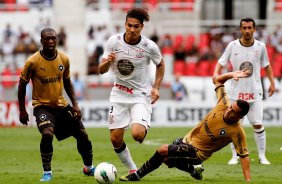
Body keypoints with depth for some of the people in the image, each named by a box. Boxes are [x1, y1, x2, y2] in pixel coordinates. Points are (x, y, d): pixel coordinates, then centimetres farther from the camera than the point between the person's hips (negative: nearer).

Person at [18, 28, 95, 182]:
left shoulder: (64, 59, -3)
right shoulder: (32, 62, -16)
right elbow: (22, 85, -5)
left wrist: (75, 104, 2)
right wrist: (22, 110, -4)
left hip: (61, 105, 5)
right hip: (42, 105, -5)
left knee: (82, 134, 5)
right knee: (47, 134, -30)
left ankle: (88, 168, 30)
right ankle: (47, 172, -12)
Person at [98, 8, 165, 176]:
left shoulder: (150, 47, -13)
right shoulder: (114, 41, -9)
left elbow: (160, 65, 8)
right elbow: (101, 70, -4)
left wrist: (156, 88, -3)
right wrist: (107, 62, -26)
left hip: (141, 95, -3)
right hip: (119, 94, 3)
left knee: (137, 135, -23)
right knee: (116, 139, -1)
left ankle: (145, 128, 16)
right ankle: (132, 169, 21)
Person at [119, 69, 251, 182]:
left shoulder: (237, 132, -25)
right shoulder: (224, 105, -12)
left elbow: (244, 155, -20)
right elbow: (217, 80, 0)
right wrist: (231, 75, -18)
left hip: (197, 152, -7)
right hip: (188, 139, 7)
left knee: (163, 150, -23)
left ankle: (137, 175, -6)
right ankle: (193, 169, 39)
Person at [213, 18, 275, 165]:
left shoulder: (260, 46, 0)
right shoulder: (232, 46, -4)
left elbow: (266, 65, 14)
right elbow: (221, 63, 2)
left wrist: (272, 82, 9)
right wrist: (216, 74, -17)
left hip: (255, 92, 0)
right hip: (236, 92, 0)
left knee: (258, 125, -2)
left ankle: (262, 156, 8)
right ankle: (235, 156, 13)